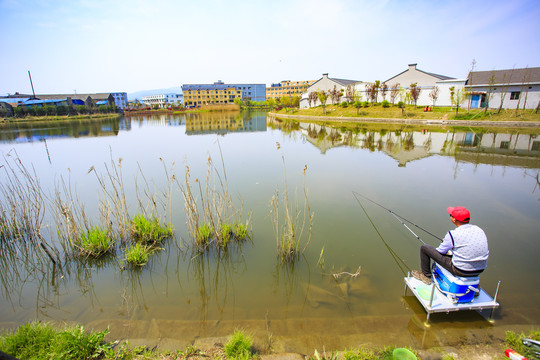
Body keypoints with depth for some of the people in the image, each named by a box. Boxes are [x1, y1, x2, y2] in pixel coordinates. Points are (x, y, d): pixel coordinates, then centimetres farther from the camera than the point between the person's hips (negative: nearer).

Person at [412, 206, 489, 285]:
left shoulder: (453, 235, -21)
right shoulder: (480, 230, 0)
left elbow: (441, 251, -7)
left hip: (460, 271, -7)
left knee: (424, 248, 2)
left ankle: (426, 276, 18)